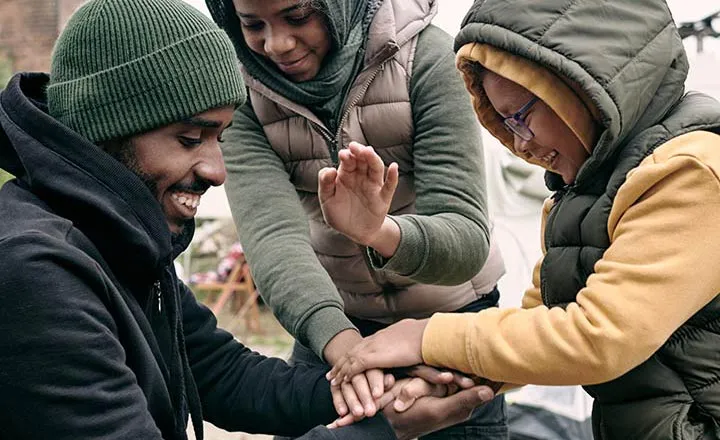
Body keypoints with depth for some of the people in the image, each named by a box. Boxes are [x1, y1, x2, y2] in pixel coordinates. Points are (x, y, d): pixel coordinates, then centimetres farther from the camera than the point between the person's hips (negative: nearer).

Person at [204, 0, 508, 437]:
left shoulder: (426, 57, -22)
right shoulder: (242, 92, -15)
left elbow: (468, 236, -28)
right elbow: (270, 232, -28)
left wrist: (379, 232, -50)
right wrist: (338, 338, -47)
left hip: (450, 321, -2)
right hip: (329, 328, 2)